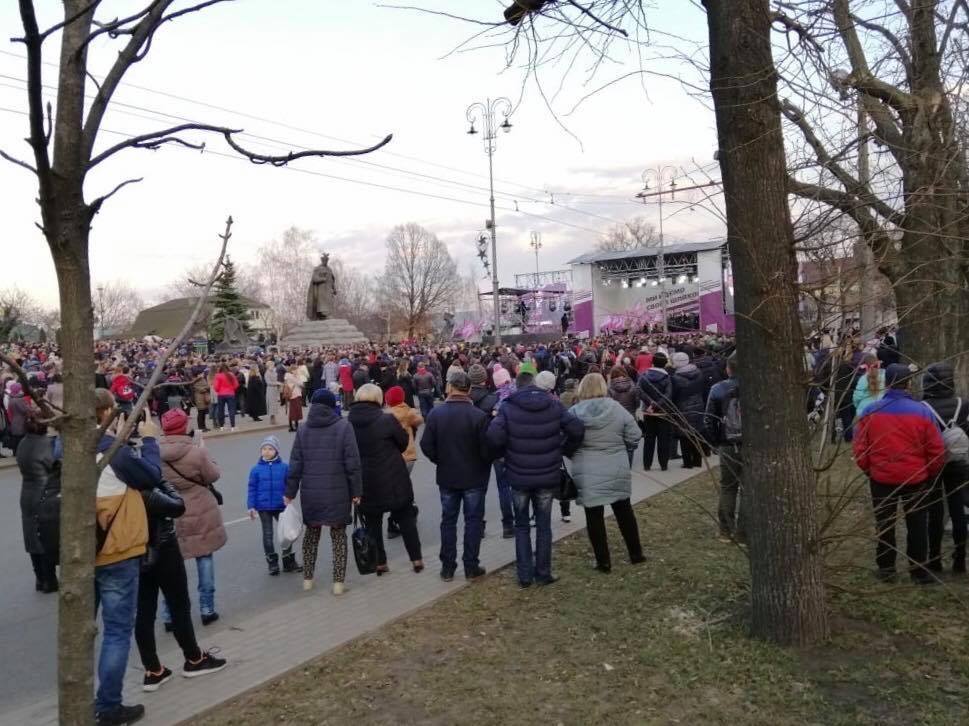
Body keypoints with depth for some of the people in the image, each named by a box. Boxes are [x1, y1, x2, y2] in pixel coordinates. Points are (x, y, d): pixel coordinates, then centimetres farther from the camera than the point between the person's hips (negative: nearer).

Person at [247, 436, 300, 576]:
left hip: (281, 506, 1)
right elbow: (252, 489, -2)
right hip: (263, 507, -1)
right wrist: (251, 506, -5)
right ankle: (272, 563, 22)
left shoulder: (284, 467, -6)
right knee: (268, 535, 9)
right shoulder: (256, 469, -6)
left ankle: (289, 562, 24)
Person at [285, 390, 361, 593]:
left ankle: (307, 579, 25)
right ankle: (339, 582, 9)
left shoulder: (303, 430, 3)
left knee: (311, 533, 19)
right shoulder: (343, 427, -7)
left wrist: (290, 492, 10)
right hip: (337, 493, -3)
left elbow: (295, 464, 2)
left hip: (311, 493, 3)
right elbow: (352, 463, -10)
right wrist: (356, 491, -3)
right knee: (339, 535, 8)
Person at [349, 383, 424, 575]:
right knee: (406, 520, 12)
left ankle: (378, 563, 19)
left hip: (365, 484, 2)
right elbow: (403, 442, -3)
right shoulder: (387, 420, -15)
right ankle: (417, 560, 17)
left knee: (373, 523, 14)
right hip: (393, 481, -2)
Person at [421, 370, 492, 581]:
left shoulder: (436, 413, -8)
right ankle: (471, 567, 13)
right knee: (473, 520, 9)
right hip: (474, 477, -2)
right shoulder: (479, 415, -17)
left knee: (448, 520, 13)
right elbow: (487, 450, -16)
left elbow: (426, 445, -6)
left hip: (446, 476, 3)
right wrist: (484, 465, 6)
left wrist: (442, 461, 10)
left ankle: (447, 567, 18)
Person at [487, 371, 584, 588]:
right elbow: (576, 430, -9)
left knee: (522, 526, 13)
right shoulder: (553, 404, -1)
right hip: (547, 476, 1)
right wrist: (562, 449, 6)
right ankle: (543, 573, 18)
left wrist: (504, 454, -2)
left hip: (519, 477, -1)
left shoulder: (508, 407, -7)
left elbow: (494, 436, -21)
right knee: (544, 526, 13)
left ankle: (525, 575, 14)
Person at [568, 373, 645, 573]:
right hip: (617, 470, 2)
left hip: (587, 473, -2)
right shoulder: (617, 408, -6)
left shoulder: (574, 412, -7)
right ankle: (636, 554, 30)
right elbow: (634, 437, -2)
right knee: (624, 511, 19)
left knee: (594, 516, 7)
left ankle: (603, 561, 13)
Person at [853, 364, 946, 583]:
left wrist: (868, 469, 12)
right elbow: (936, 449, -8)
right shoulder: (922, 411, -12)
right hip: (916, 479, 0)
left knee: (884, 525, 14)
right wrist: (931, 474, 9)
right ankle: (918, 570, 22)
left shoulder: (870, 411, -10)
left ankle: (886, 569, 22)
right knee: (917, 525, 15)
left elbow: (859, 448, -5)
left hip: (881, 478, 1)